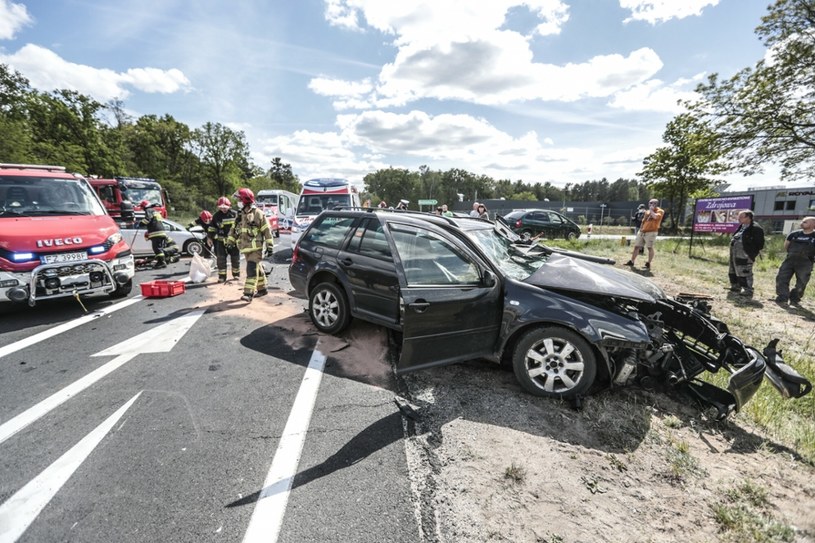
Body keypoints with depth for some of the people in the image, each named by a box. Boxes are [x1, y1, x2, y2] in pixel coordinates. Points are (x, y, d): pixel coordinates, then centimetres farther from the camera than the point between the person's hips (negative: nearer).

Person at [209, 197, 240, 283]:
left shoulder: (235, 214, -3)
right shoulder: (216, 216, 2)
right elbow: (212, 228, 11)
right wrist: (210, 237, 10)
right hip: (221, 241, 1)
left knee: (235, 258, 8)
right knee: (220, 259, -1)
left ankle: (236, 274, 23)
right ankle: (222, 276, 8)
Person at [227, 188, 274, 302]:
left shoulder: (258, 214, -9)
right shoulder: (240, 215, 12)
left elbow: (267, 230, -9)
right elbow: (234, 229, 17)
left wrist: (269, 245, -11)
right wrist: (229, 242, 11)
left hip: (256, 248, -7)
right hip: (245, 248, 7)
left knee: (252, 269, -13)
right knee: (257, 269, 15)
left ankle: (249, 293, -15)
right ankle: (262, 289, 26)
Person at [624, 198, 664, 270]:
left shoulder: (660, 211, -1)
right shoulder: (647, 211, 19)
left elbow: (655, 216, -23)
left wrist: (651, 210, -10)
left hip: (651, 232, -7)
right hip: (642, 231, 7)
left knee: (650, 248, -7)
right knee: (636, 246, 5)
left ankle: (648, 264, -1)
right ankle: (632, 261, 10)